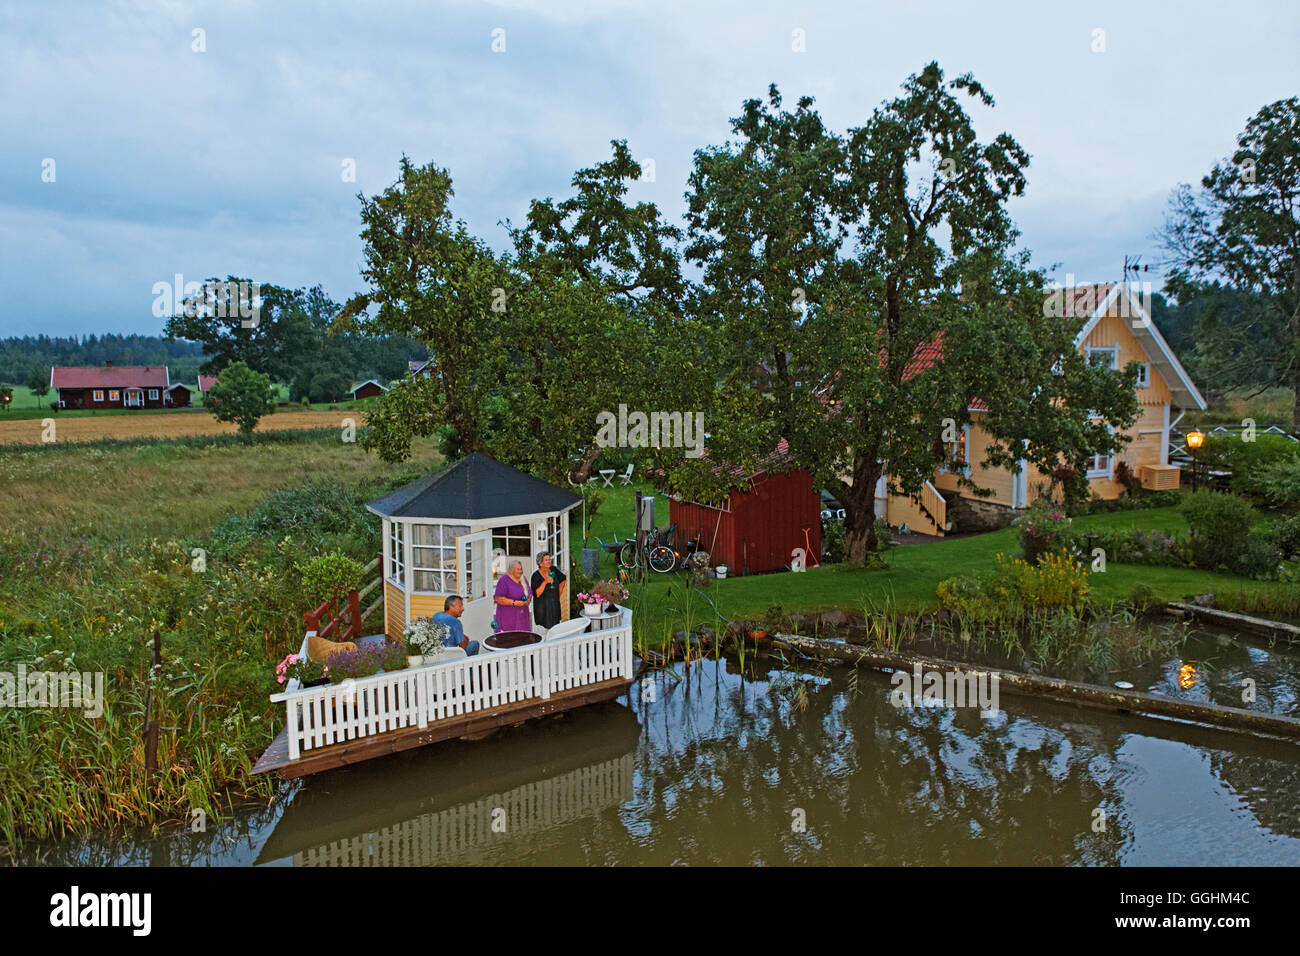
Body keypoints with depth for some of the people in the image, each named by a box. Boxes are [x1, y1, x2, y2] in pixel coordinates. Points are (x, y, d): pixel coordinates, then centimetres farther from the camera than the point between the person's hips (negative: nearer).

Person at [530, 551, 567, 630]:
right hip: (542, 607, -4)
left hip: (555, 605, 4)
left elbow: (562, 580, 20)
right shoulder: (536, 576, -10)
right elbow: (536, 594, -16)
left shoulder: (554, 570, 1)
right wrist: (545, 582, -24)